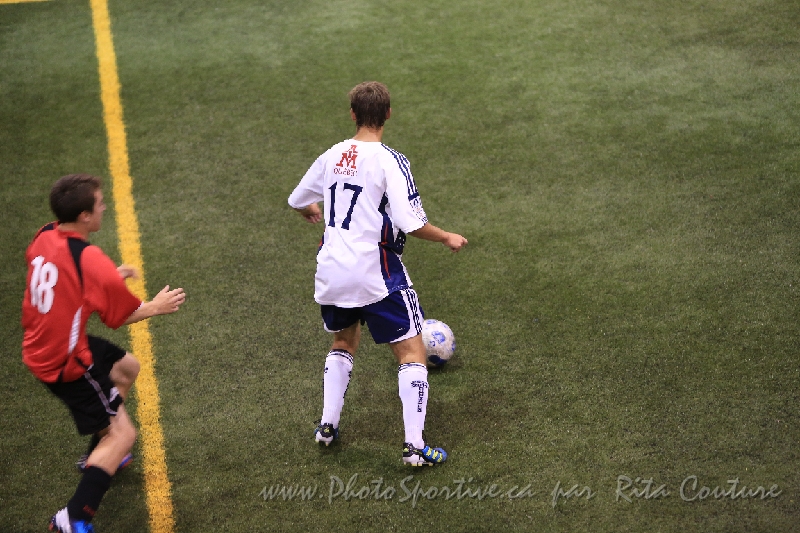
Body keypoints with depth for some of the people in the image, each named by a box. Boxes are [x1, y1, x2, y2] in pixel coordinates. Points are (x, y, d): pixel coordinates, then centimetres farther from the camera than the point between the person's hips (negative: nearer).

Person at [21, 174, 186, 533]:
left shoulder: (44, 237, -4)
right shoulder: (91, 261, -28)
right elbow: (120, 317, -14)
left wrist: (111, 278, 13)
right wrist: (155, 307, 4)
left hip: (42, 343, 9)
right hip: (65, 363, -9)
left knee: (128, 368, 29)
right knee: (123, 435, -2)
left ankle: (100, 455, 41)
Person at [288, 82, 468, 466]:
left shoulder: (332, 157, 5)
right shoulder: (390, 162, -13)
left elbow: (298, 201, 19)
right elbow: (411, 223, -19)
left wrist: (314, 213, 42)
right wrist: (447, 238, -2)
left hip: (331, 272, 6)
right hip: (376, 274, -6)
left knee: (343, 343, 28)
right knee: (412, 353, 3)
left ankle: (327, 425, 26)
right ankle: (414, 445, -3)